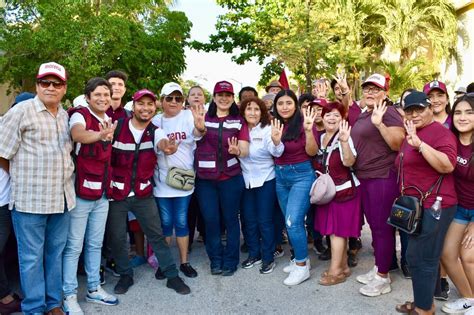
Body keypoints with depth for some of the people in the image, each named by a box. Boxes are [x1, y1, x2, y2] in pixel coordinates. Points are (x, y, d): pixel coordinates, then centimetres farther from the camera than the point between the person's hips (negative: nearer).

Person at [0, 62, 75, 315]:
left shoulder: (66, 115, 12)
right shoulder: (21, 111, -6)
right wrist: (24, 177, 0)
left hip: (62, 197, 6)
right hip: (30, 198, -5)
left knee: (56, 252, 14)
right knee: (32, 256, 4)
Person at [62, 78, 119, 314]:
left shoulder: (109, 119, 8)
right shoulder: (80, 115, -12)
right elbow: (77, 134, -38)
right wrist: (101, 135, -56)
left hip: (102, 192, 7)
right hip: (81, 192, -6)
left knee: (95, 244, 16)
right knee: (74, 246, 3)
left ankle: (94, 289, 29)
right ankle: (69, 296, 17)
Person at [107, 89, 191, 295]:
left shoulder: (155, 132, -6)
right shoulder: (117, 127, -7)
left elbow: (163, 143, -29)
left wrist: (168, 147, -54)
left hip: (143, 194, 1)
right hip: (117, 193, 0)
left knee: (156, 235, 6)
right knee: (117, 238, 9)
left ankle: (172, 276, 18)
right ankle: (125, 275, 30)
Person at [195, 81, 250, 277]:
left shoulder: (239, 122, 4)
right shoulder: (203, 118, 7)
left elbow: (245, 151, -3)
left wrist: (236, 150, -24)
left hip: (230, 178, -1)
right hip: (205, 179, 1)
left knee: (230, 219, 7)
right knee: (210, 220, 6)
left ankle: (230, 261, 22)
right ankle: (215, 260, 23)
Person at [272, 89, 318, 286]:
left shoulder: (302, 123, -11)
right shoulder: (274, 125, 3)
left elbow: (312, 152, -13)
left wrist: (308, 130, -27)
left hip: (301, 175, -6)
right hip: (280, 176, 6)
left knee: (293, 222, -11)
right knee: (290, 222, 14)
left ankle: (302, 266, 4)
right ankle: (300, 258, 31)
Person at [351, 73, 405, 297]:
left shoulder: (389, 113, -11)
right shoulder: (362, 116, 14)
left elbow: (398, 144, -21)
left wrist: (379, 123, -30)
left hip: (383, 177, -9)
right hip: (363, 177, 9)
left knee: (382, 227, 0)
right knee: (373, 225, 16)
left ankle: (383, 278, 12)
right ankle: (378, 268, 30)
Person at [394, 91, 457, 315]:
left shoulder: (440, 132, -12)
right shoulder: (411, 134, 15)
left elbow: (447, 165, -28)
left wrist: (419, 144, -35)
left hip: (433, 206, -9)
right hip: (415, 205, 9)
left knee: (420, 258, -4)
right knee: (425, 257, 17)